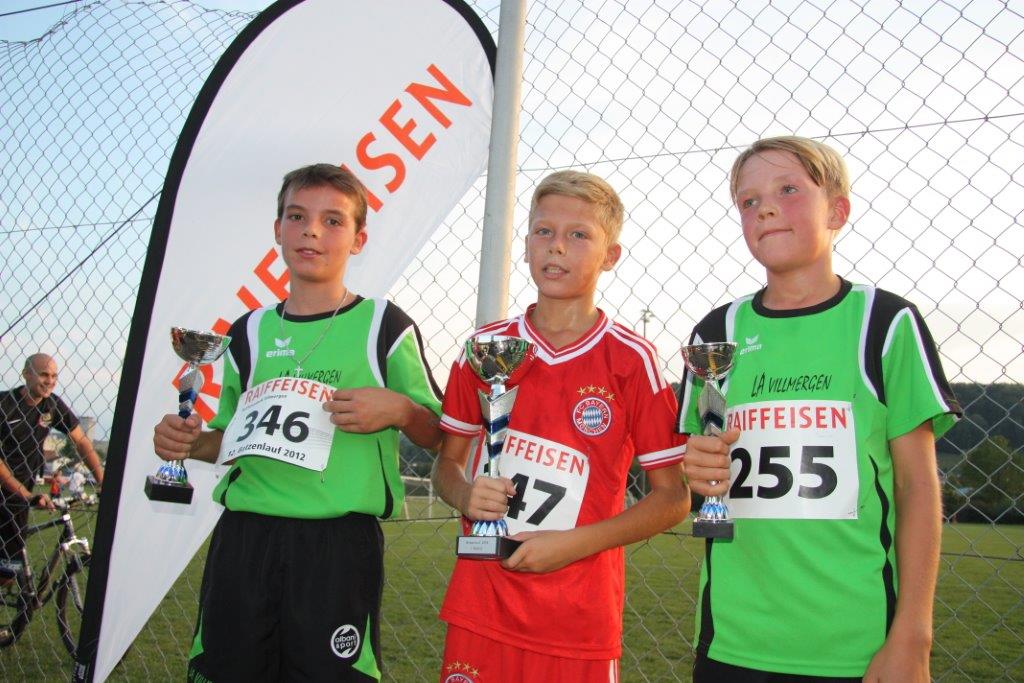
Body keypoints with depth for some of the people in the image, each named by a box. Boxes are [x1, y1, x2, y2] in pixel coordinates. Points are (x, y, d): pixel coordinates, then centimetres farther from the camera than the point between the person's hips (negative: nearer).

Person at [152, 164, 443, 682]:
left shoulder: (383, 325, 1)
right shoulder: (250, 333, 13)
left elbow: (436, 436, 5)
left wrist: (399, 409, -15)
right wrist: (189, 442, 3)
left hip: (338, 542, -4)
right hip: (242, 537, 4)